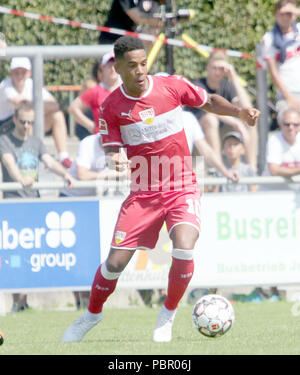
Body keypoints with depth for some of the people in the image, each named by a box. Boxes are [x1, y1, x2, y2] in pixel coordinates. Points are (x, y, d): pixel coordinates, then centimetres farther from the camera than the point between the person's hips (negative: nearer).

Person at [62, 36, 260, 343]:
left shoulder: (172, 86, -6)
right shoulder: (111, 106, -6)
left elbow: (209, 102, 9)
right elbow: (112, 148, -3)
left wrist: (239, 112, -8)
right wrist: (113, 160, -27)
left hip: (182, 188, -1)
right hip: (143, 193, 1)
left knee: (183, 251, -24)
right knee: (115, 262, -4)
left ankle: (168, 314, 2)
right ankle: (92, 315, 25)